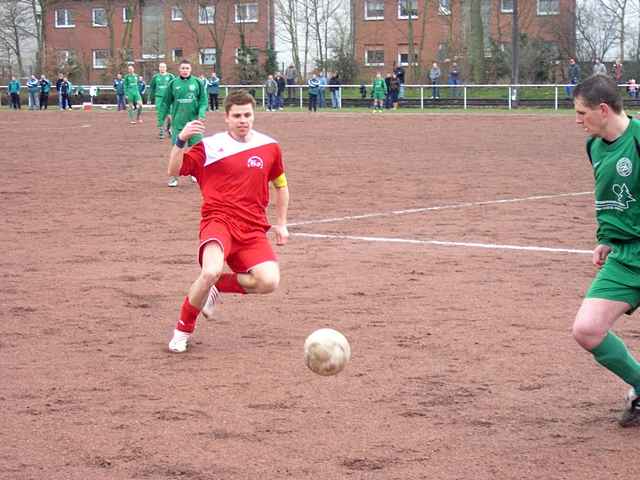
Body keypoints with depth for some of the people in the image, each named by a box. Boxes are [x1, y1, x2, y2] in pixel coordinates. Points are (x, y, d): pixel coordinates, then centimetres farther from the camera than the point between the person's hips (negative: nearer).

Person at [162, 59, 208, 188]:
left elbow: (203, 100, 1)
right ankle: (174, 176, 4)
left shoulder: (197, 82, 1)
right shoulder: (173, 83, 2)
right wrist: (168, 114, 9)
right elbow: (167, 101, 10)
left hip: (194, 121, 0)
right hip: (177, 122, 0)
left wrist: (201, 114, -11)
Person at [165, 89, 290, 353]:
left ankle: (219, 286, 10)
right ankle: (183, 329, -5)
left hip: (253, 229, 3)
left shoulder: (269, 146, 10)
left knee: (269, 281, -21)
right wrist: (180, 141, -21)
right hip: (218, 220, -3)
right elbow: (174, 171, -4)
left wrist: (281, 223, 20)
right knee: (210, 272, -32)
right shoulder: (210, 146, 0)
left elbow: (281, 185, 24)